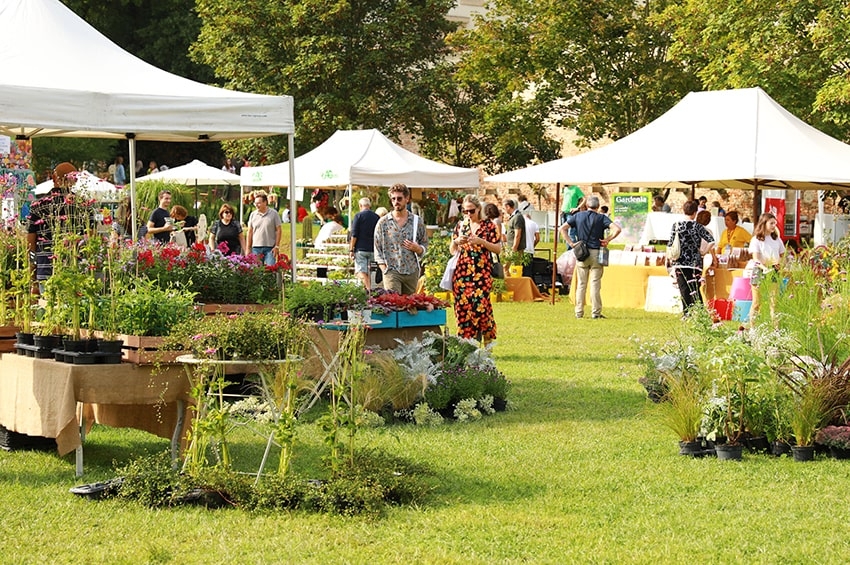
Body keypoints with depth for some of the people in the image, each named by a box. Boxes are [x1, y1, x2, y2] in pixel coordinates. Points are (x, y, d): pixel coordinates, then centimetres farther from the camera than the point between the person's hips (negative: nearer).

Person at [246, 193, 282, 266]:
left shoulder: (273, 213, 1)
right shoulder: (253, 215, 9)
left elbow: (278, 230, 1)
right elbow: (250, 232, 12)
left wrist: (276, 246, -5)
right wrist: (248, 248, 8)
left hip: (270, 248, -3)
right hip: (256, 247, 3)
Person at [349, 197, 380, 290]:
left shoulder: (358, 216, -5)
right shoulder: (377, 217, 7)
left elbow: (354, 234, -7)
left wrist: (351, 249, -3)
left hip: (361, 248, -4)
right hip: (373, 249, 4)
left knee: (361, 272, -7)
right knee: (369, 272, 12)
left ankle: (368, 289, -22)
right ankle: (369, 288, 13)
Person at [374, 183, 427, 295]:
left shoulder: (417, 221, 8)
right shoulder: (383, 222, 3)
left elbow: (424, 245, 15)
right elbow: (378, 250, 4)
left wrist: (417, 248, -8)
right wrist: (385, 270, -6)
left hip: (412, 273, 3)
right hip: (392, 272, -2)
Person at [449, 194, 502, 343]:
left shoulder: (488, 225, 3)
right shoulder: (461, 225, 13)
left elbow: (498, 249, 0)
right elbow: (452, 250, 17)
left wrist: (481, 241, -13)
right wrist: (456, 241, -4)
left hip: (482, 273, -4)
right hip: (461, 273, 4)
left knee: (481, 307, -11)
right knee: (462, 307, 0)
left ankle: (487, 346, -3)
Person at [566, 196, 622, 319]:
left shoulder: (578, 216, 6)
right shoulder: (601, 218, -3)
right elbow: (617, 229, -14)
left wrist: (571, 242, 4)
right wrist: (608, 240, -5)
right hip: (596, 253, -2)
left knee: (581, 284, 9)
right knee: (595, 284, 0)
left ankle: (579, 312, 9)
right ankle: (596, 312, -1)